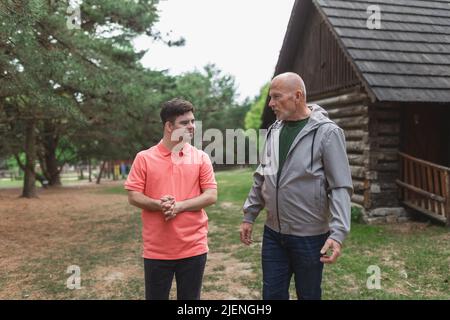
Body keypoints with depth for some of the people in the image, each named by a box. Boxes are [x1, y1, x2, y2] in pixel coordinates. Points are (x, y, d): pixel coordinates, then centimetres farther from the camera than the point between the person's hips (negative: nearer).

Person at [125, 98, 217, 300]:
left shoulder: (201, 157, 2)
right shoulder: (144, 158, -1)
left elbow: (211, 196, -2)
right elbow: (133, 196, -2)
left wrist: (179, 205, -15)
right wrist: (159, 204, -19)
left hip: (193, 247, 1)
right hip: (156, 249, -1)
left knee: (190, 297, 13)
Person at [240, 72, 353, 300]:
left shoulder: (327, 132, -13)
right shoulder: (273, 131, 6)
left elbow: (340, 187, -15)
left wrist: (337, 233, -23)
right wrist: (249, 216, 12)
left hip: (309, 236, -5)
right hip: (272, 233, 5)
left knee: (308, 295, 13)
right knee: (272, 294, 13)